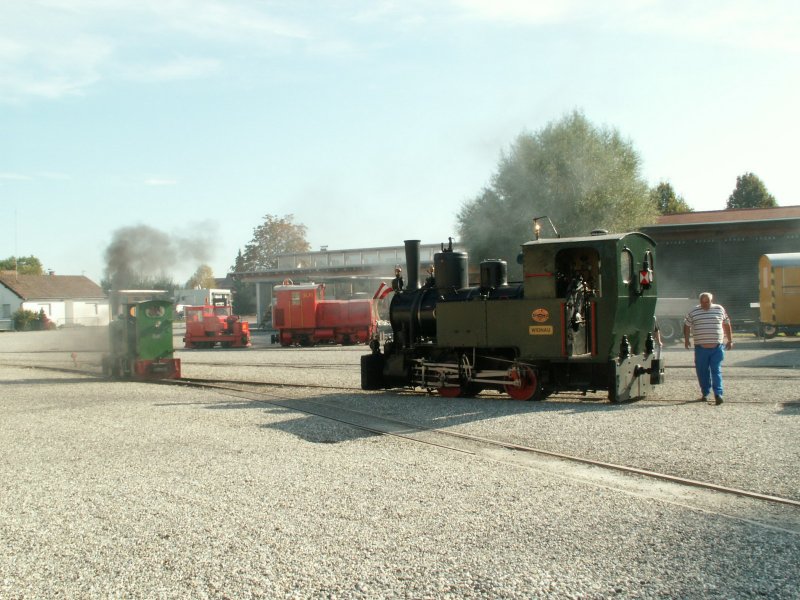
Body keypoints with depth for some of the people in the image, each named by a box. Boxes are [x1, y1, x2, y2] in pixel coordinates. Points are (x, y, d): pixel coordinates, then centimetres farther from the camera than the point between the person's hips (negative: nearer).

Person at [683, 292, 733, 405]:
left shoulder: (719, 309, 7)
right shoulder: (693, 312, 6)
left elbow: (727, 325, 16)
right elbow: (687, 326, 15)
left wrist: (730, 340, 14)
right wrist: (686, 339, 8)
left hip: (717, 347, -1)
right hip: (700, 348, 1)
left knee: (716, 371, -7)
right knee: (702, 372, 5)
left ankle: (718, 394, -10)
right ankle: (705, 393, 18)